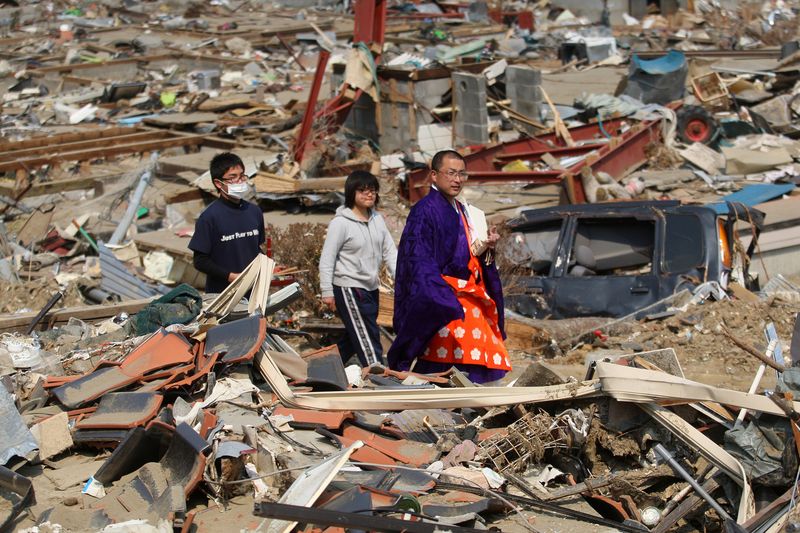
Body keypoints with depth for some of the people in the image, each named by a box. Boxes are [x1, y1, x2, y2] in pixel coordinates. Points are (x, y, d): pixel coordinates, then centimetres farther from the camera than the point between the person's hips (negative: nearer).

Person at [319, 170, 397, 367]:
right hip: (349, 288, -7)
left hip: (371, 288, 8)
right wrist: (327, 291, -13)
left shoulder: (377, 219, 7)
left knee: (356, 336, 16)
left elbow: (390, 252, 7)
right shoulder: (341, 223, -13)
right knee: (368, 338, -9)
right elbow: (327, 259, -11)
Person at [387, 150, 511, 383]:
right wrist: (448, 297, -23)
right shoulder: (425, 210, -8)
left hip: (470, 300, 9)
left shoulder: (463, 211, 19)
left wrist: (488, 248, 2)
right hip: (442, 301, -9)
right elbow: (419, 262, -15)